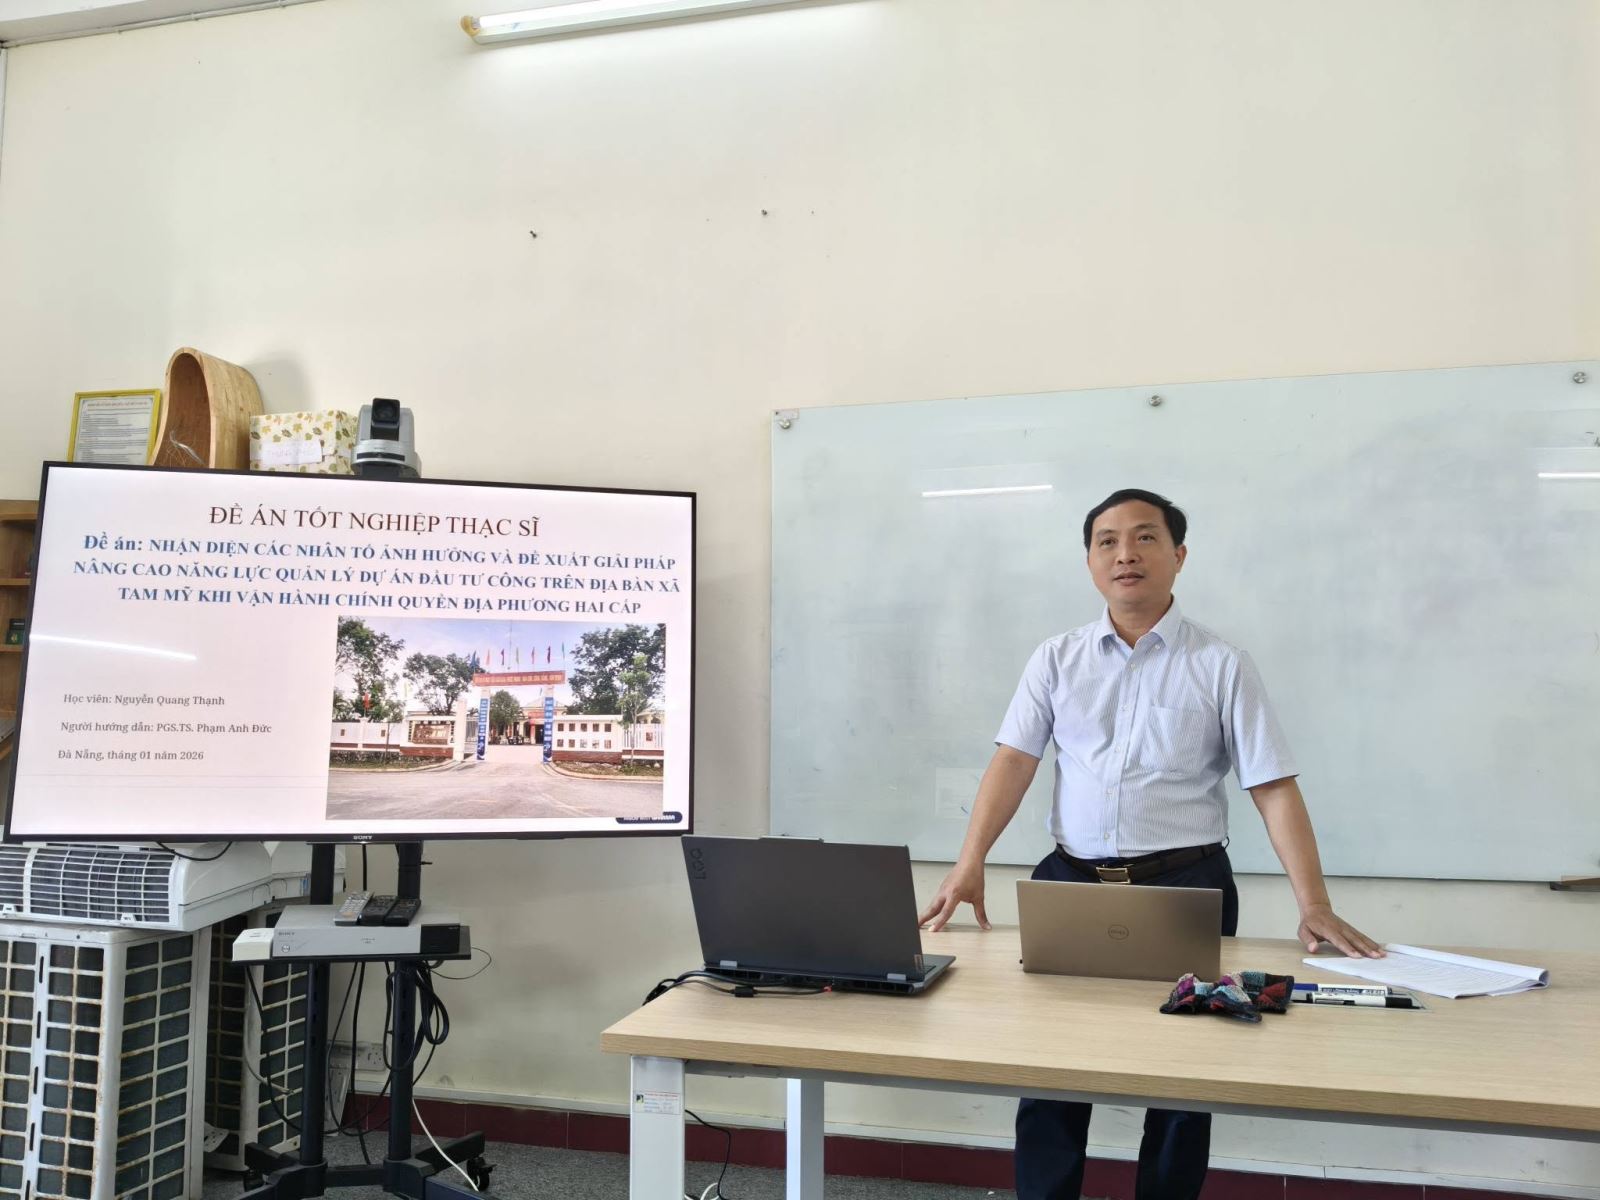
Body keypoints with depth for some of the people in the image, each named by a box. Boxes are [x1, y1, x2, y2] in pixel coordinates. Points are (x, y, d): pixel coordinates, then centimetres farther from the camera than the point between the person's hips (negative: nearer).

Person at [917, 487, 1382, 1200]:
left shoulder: (1220, 665, 0)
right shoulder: (1057, 659, 6)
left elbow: (1274, 789, -3)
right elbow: (1014, 760, -1)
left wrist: (1314, 906, -13)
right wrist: (968, 866, -13)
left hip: (1186, 887, -1)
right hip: (1068, 883, 2)